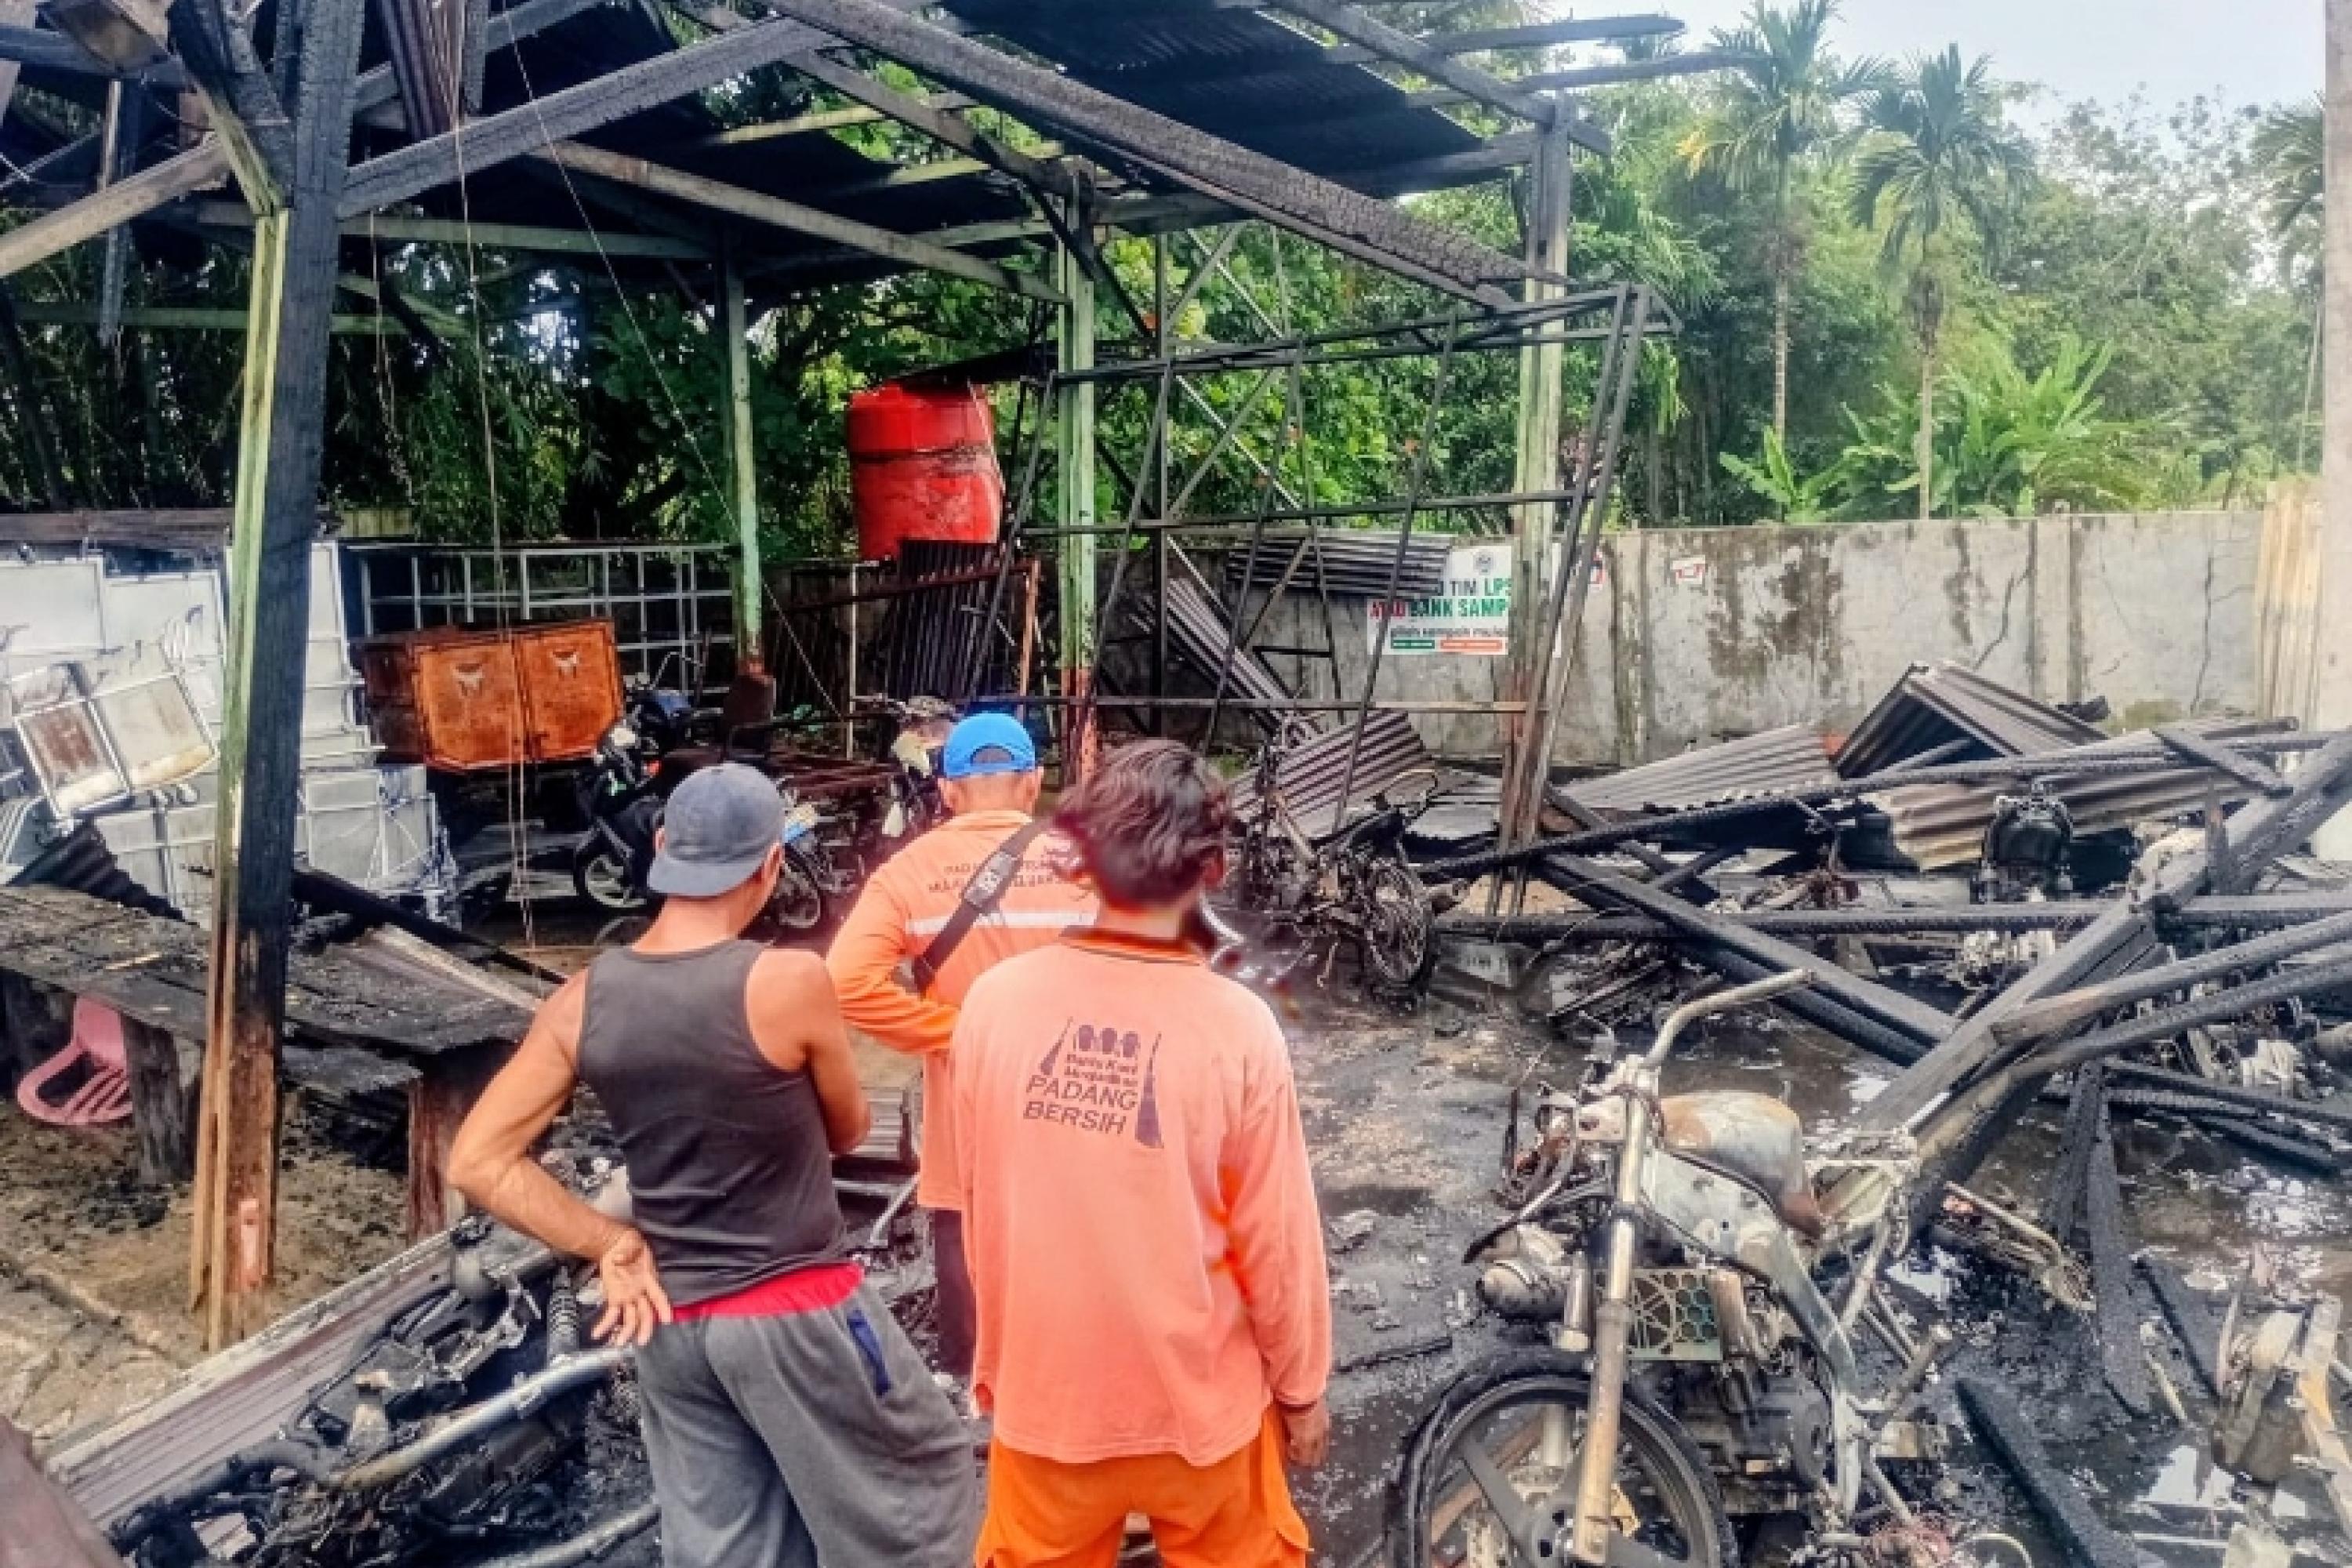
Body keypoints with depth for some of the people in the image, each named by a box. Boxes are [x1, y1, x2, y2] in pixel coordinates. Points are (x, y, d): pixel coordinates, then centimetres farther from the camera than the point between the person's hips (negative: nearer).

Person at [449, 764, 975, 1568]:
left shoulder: (583, 1001, -6)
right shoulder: (790, 982, -19)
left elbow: (477, 1162, -4)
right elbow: (847, 1131, -3)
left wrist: (612, 1244, -2)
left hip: (670, 1321, 5)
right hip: (798, 1312, -5)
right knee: (923, 1474, 19)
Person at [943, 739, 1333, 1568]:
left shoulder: (996, 1000, -14)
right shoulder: (1235, 1026, -22)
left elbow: (977, 1203, -1)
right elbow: (1276, 1241, -14)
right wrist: (1302, 1389, 3)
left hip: (1041, 1387, 2)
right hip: (1197, 1400, -2)